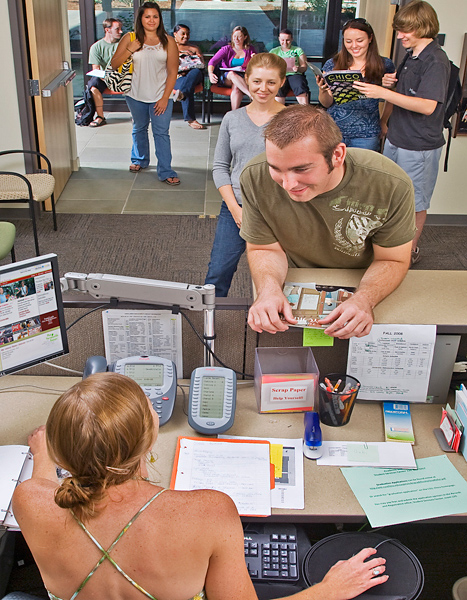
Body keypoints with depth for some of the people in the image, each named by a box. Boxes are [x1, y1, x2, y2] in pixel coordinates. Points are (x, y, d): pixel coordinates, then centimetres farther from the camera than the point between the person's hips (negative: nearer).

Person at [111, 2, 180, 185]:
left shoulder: (167, 41, -3)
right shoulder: (130, 39, -1)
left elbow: (172, 72, -4)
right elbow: (114, 64, -2)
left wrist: (165, 98, -11)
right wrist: (130, 50, -18)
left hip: (160, 96, -2)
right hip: (136, 95, 2)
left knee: (161, 133, -5)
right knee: (139, 129, 19)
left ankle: (165, 172, 0)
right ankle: (140, 160, 40)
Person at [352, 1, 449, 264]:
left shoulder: (436, 60, -18)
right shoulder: (410, 56, 10)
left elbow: (427, 106, -28)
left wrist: (383, 93, -30)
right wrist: (385, 121, 6)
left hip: (419, 146, -8)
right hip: (396, 140, 8)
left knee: (415, 202, 6)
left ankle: (412, 250, 22)